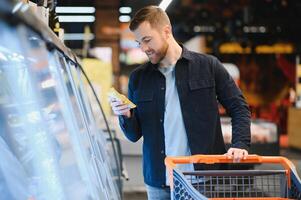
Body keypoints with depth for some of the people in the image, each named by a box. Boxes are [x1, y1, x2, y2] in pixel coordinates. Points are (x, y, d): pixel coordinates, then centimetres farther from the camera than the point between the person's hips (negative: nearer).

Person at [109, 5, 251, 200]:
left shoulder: (208, 66, 1)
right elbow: (135, 135, 12)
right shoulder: (138, 78, 8)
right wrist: (126, 116, -9)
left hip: (205, 178, -2)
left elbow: (239, 108, 4)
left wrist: (240, 145, -10)